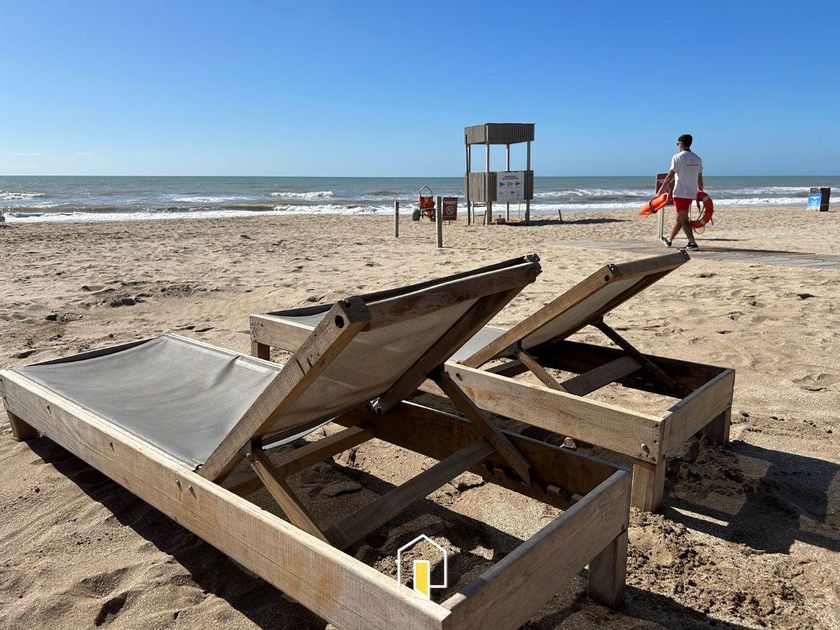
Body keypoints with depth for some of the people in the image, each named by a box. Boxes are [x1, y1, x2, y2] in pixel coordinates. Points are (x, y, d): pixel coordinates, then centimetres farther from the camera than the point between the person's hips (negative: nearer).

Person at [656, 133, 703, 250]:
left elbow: (670, 176, -11)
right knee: (680, 217, 17)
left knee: (684, 219, -5)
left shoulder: (678, 157, -10)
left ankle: (693, 243, -11)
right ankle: (669, 240, 31)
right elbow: (700, 179, 12)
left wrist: (660, 190, -5)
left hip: (680, 193, -7)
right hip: (692, 193, 7)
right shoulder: (697, 158, 9)